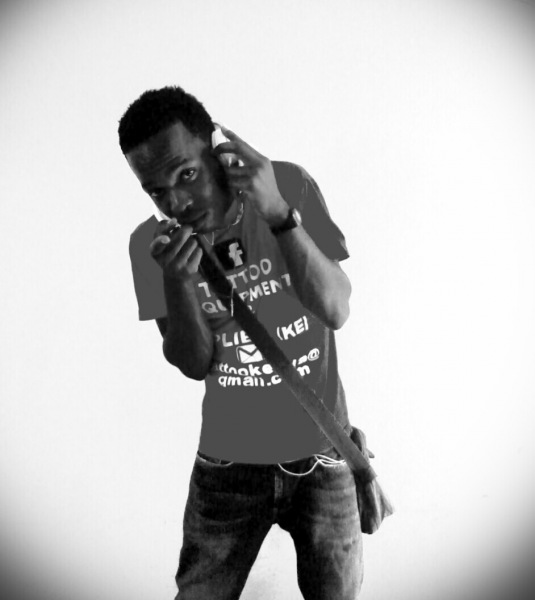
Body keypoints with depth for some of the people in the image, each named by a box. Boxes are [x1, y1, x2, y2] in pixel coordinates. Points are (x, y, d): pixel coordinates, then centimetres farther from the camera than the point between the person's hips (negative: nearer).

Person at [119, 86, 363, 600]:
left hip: (321, 456, 0)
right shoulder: (150, 244, -10)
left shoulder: (290, 185, -14)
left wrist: (279, 214, -32)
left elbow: (335, 311, -19)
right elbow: (195, 364, -10)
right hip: (227, 464, 1)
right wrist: (175, 281, -28)